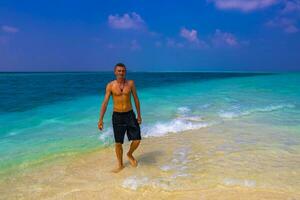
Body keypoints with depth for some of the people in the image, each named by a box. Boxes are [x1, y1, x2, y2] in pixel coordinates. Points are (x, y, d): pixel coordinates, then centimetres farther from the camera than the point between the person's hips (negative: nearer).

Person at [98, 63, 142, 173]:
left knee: (137, 140, -3)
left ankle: (129, 154, 29)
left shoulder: (130, 83, -1)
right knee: (118, 143, 5)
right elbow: (105, 102, -7)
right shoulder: (110, 85, -5)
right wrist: (101, 119, -12)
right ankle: (120, 165, 26)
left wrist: (139, 115, 7)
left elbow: (136, 99, 6)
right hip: (117, 116, -1)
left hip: (130, 114, 1)